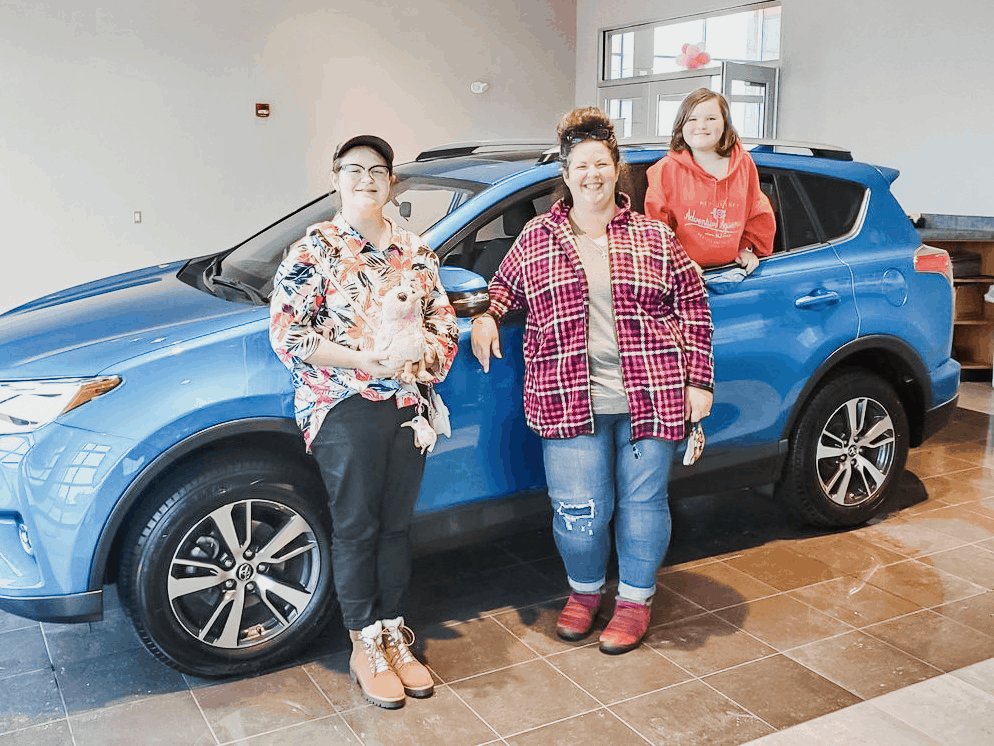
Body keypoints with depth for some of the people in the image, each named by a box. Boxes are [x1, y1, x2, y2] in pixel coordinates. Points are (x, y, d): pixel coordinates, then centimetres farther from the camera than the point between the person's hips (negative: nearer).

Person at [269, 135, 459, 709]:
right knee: (357, 527, 4)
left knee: (397, 524, 11)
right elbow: (287, 332, -9)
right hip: (346, 408, -4)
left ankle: (393, 634, 26)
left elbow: (445, 318, 15)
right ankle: (365, 646, 18)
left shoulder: (416, 250, 12)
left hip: (409, 405, 4)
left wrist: (427, 355, -7)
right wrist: (361, 360, -17)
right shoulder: (314, 249, -3)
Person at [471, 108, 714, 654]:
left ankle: (635, 599, 30)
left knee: (642, 502, 9)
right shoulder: (536, 239, 9)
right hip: (570, 401, 0)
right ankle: (584, 591, 31)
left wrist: (699, 382, 3)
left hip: (651, 399, 0)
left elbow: (694, 307, 8)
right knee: (578, 508, 2)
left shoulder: (654, 238, 7)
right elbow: (505, 286, 23)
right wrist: (486, 317, 1)